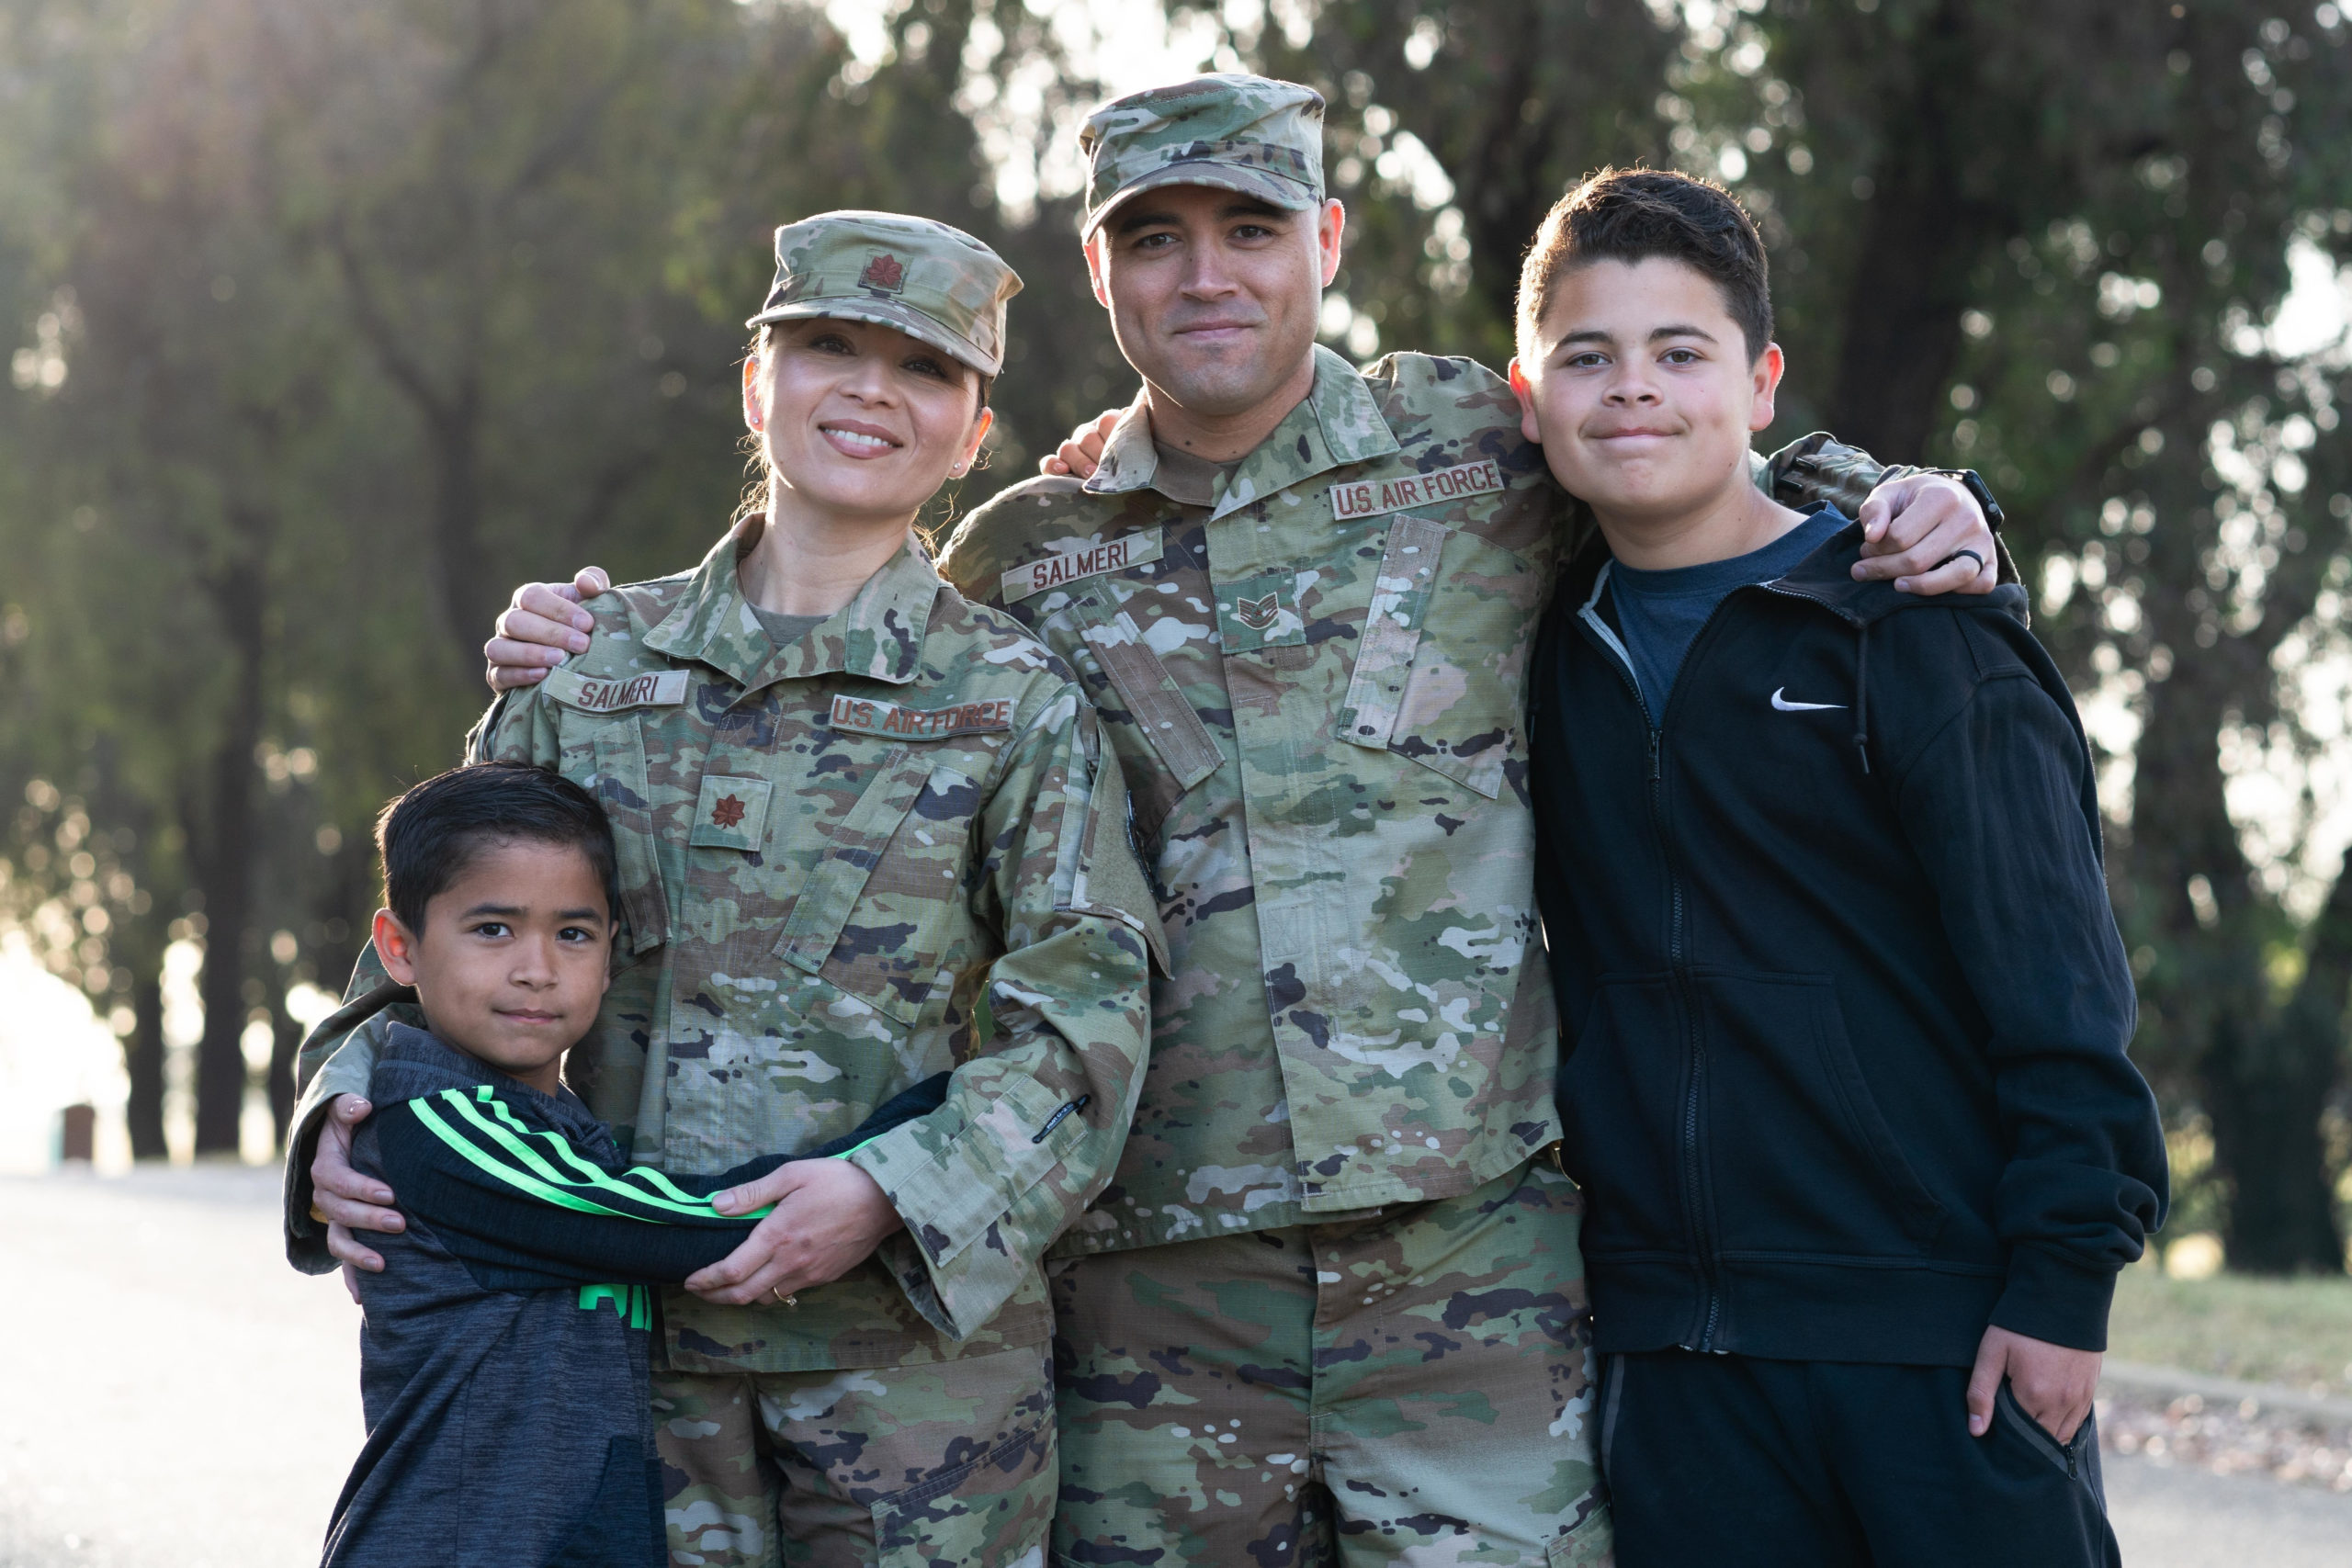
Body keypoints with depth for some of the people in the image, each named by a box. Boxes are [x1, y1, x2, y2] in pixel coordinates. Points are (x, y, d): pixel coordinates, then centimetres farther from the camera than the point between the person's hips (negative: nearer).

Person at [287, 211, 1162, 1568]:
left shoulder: (1018, 703, 1)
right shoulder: (594, 661, 9)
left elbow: (1084, 1022, -6)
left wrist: (892, 1194, -19)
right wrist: (348, 1106, -4)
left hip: (914, 1334, -2)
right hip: (631, 1322, 2)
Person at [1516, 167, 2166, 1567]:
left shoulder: (1909, 626, -4)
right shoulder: (1555, 651, 11)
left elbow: (2055, 971, -7)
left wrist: (2066, 1279, -12)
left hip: (1947, 1335, -4)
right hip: (1675, 1355, 5)